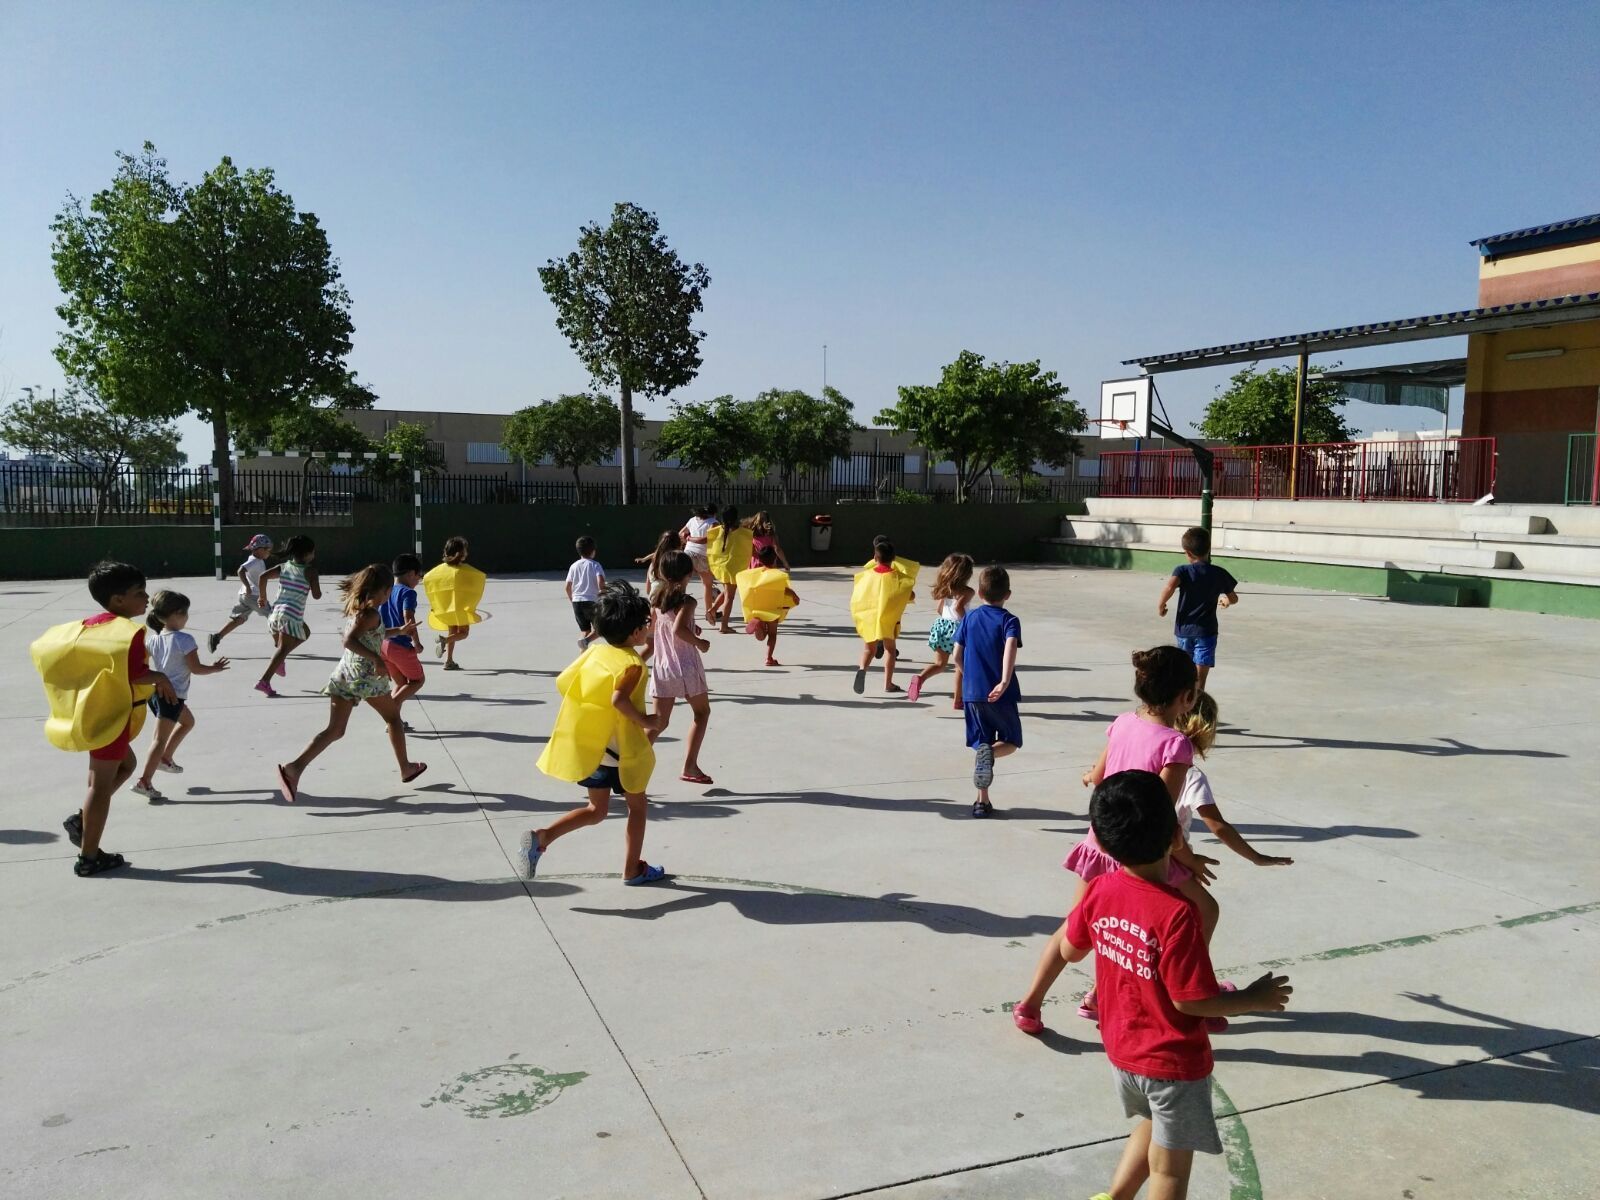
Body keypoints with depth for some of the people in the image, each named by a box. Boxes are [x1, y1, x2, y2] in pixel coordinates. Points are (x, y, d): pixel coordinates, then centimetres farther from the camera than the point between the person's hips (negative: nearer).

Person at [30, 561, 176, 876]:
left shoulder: (89, 626, 9)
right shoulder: (129, 631, -17)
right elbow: (135, 673, -25)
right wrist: (161, 679, -6)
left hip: (94, 711, 9)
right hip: (112, 714, -9)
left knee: (126, 763, 27)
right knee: (102, 782, 0)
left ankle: (82, 820, 18)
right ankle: (89, 857, 8)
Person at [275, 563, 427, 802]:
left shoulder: (355, 608, 12)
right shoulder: (371, 614, -14)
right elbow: (349, 641, -26)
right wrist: (376, 659, -26)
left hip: (343, 674, 7)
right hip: (366, 676, -7)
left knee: (334, 730, 4)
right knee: (393, 718, 15)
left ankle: (293, 768, -13)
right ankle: (406, 768, 26)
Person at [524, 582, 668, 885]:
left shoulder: (595, 651, 3)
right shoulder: (633, 664, -19)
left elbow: (562, 681, 6)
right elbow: (619, 699, -35)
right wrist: (644, 720, -21)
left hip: (591, 747, 7)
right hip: (621, 750, -7)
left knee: (596, 809, 18)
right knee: (637, 806, 15)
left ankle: (541, 837, -2)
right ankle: (633, 869, 25)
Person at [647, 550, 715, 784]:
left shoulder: (657, 598, 5)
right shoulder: (687, 601, -15)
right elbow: (679, 629, -31)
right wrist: (699, 642, -15)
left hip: (661, 668, 5)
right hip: (686, 668, -5)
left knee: (660, 721, 11)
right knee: (702, 712, 17)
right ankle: (689, 767, 13)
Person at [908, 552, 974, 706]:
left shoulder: (945, 589, 7)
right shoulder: (967, 592, -12)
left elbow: (940, 609, 10)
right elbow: (958, 607, -27)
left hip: (941, 624, 5)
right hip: (957, 628, -5)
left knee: (939, 663, 14)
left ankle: (920, 677, -15)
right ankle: (957, 700, 15)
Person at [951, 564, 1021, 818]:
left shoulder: (969, 617, 6)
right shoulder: (1009, 620, -5)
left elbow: (957, 655, 5)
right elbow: (1010, 647, -25)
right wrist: (1005, 682, -33)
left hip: (972, 694, 3)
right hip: (1001, 696, -3)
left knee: (980, 744, 13)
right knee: (1011, 742, 13)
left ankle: (982, 801, 11)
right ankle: (990, 753, -22)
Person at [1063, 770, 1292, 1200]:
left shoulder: (1099, 892, -11)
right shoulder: (1176, 914, -30)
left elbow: (1069, 952, 3)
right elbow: (1190, 1000, -23)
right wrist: (1252, 999, -8)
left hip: (1122, 1050, 6)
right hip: (1174, 1063, -6)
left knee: (1151, 1125, 32)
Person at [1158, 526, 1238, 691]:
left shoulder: (1182, 571, -6)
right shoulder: (1219, 574, 2)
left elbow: (1170, 586, -27)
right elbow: (1234, 599, 15)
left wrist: (1161, 605, -11)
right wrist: (1226, 600, 38)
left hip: (1184, 630, 1)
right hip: (1206, 632, -1)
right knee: (1199, 683, -7)